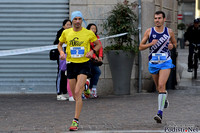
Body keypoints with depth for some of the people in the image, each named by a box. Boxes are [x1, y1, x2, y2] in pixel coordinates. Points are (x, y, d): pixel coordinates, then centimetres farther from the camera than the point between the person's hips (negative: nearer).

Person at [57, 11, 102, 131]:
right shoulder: (66, 33, 4)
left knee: (77, 93, -18)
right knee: (75, 96, 9)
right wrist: (61, 52, -2)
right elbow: (60, 44, 19)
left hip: (84, 64, -3)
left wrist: (92, 51, -9)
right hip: (71, 64, 3)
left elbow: (98, 44, 11)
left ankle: (76, 121, -16)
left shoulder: (89, 33, -3)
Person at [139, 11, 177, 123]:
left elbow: (175, 43, 20)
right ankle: (165, 100, 48)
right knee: (159, 87, 14)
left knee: (161, 86, -18)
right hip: (153, 62, 2)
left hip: (166, 61, -2)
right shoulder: (149, 31, 1)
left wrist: (172, 46, -4)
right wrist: (151, 44, -15)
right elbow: (141, 47, 2)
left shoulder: (169, 32, 3)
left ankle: (160, 113, -22)